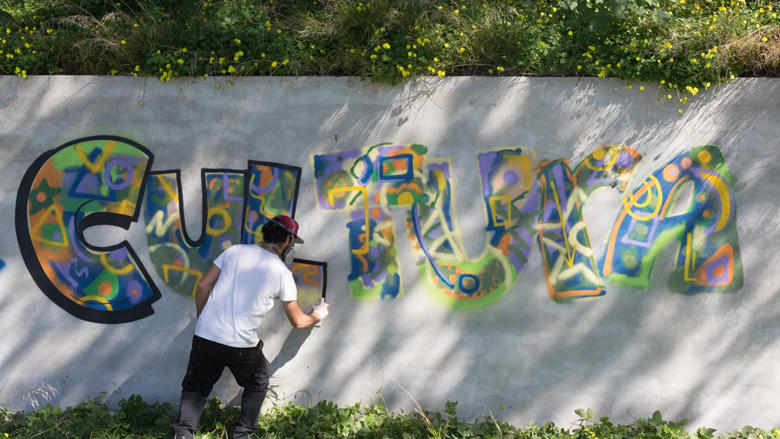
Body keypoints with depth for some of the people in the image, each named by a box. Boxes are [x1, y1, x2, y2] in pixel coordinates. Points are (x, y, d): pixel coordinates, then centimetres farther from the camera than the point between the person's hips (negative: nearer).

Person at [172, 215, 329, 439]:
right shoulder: (282, 273, 1)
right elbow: (298, 321, 9)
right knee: (258, 385, 25)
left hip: (205, 336, 2)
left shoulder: (235, 250, 6)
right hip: (241, 344, -2)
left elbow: (203, 286, 6)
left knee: (194, 387, 16)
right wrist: (318, 314, 30)